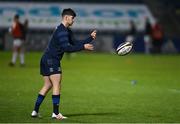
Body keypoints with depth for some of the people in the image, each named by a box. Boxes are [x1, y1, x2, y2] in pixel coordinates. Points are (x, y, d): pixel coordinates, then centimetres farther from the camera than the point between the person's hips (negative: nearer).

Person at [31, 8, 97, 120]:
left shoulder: (67, 31, 17)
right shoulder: (61, 31, -16)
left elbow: (74, 44, 18)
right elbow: (66, 48, -24)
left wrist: (90, 38, 14)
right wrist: (83, 47, -23)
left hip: (46, 60, 10)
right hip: (51, 60, -10)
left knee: (47, 86, 13)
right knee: (57, 85, -9)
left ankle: (35, 111, 14)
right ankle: (56, 113, -9)